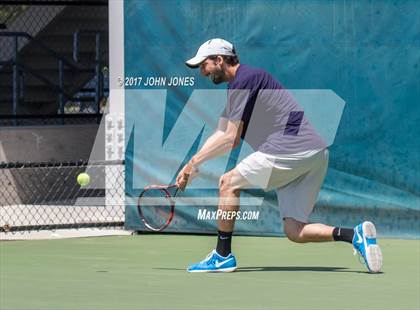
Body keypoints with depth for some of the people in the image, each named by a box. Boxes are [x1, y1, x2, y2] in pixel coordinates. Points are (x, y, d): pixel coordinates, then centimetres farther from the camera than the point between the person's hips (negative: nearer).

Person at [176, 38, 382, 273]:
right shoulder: (236, 87, 25)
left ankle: (223, 256, 3)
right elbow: (220, 135, 25)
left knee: (229, 183, 0)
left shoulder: (244, 80, -7)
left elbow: (231, 140, -9)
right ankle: (356, 234, -9)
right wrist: (192, 166, 16)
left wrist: (196, 162, 1)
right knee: (295, 231, 4)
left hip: (292, 147, -10)